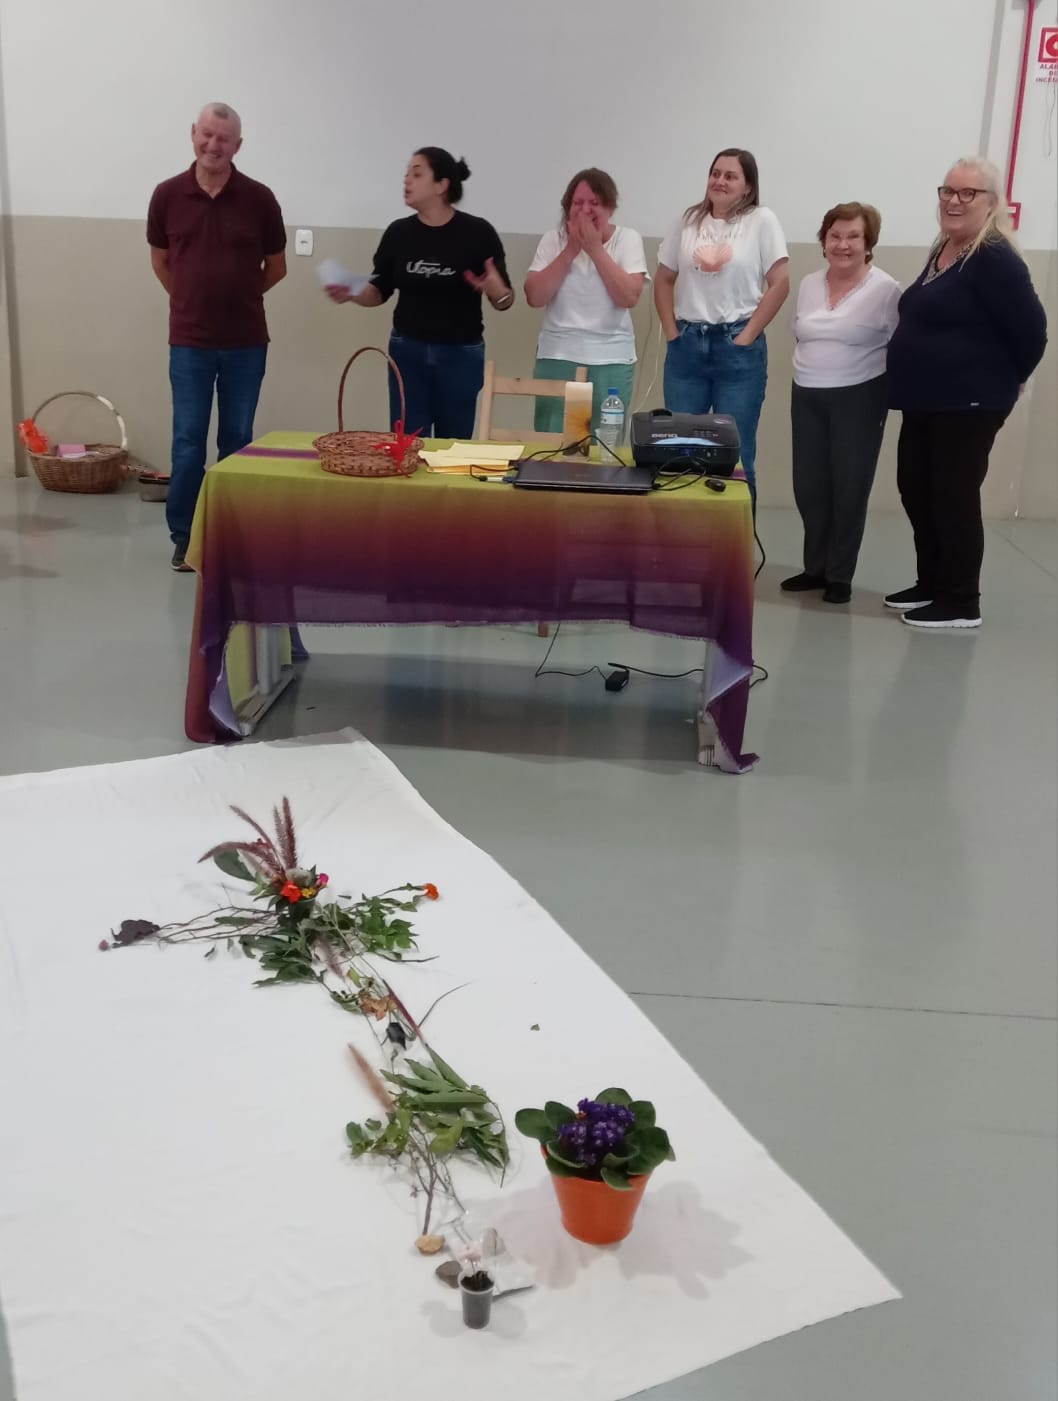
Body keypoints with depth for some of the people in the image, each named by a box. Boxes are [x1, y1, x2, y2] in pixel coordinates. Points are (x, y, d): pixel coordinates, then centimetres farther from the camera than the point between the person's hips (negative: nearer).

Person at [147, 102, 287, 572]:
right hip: (189, 342, 0)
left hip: (246, 343, 0)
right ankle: (184, 536, 13)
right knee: (187, 441, 2)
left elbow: (276, 266, 8)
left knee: (237, 440, 8)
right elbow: (160, 260, 13)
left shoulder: (259, 198, -4)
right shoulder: (167, 195, -2)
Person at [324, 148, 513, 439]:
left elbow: (505, 301, -3)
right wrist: (351, 293, -11)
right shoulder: (399, 232, 2)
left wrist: (498, 293, -26)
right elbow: (380, 292, 9)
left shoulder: (477, 232, -7)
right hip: (407, 352, 3)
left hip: (461, 355, -2)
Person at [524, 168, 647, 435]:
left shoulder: (628, 239, 1)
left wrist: (596, 249, -13)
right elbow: (535, 298, -7)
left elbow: (629, 298, -13)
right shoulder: (553, 239, 4)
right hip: (557, 357, 1)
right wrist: (570, 250, -10)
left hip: (611, 361, -1)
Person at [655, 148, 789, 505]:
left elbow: (779, 284, -5)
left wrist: (748, 336, -8)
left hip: (737, 347, -3)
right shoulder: (689, 221, 9)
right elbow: (664, 280, 14)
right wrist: (672, 332, 4)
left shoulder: (761, 221, -1)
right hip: (687, 345, 3)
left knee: (735, 453, 3)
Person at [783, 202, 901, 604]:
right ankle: (815, 568, 23)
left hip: (858, 400, -5)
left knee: (848, 490, 2)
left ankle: (840, 576, 12)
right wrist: (810, 370, 13)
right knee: (809, 488, 9)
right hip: (806, 397, 5)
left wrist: (887, 394, -11)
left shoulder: (886, 289, -9)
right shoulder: (808, 284, 7)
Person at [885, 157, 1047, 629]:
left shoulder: (994, 259, -16)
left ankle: (961, 603, 5)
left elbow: (1030, 327, -18)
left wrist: (1008, 378, -3)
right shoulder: (941, 251, 11)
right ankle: (931, 584, 27)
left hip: (969, 403, -9)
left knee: (954, 498, -4)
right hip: (925, 400, 9)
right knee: (915, 491, 14)